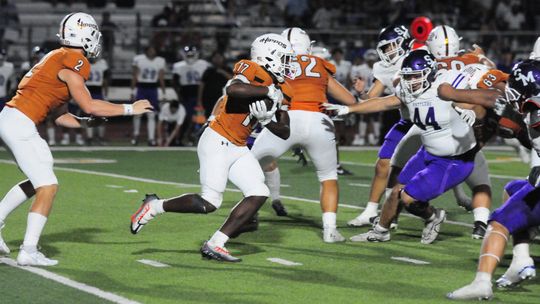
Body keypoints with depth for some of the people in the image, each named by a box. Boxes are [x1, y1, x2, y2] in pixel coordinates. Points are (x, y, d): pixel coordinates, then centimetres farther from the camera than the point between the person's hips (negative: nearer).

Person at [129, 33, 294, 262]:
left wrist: (266, 120, -8)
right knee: (209, 203, -12)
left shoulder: (278, 88, 11)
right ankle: (153, 206, 10)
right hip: (217, 142, -9)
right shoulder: (252, 72, -14)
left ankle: (214, 245, -2)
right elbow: (233, 90, -38)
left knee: (258, 194, -6)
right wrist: (269, 91, -28)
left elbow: (285, 133, 11)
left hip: (238, 149, 9)